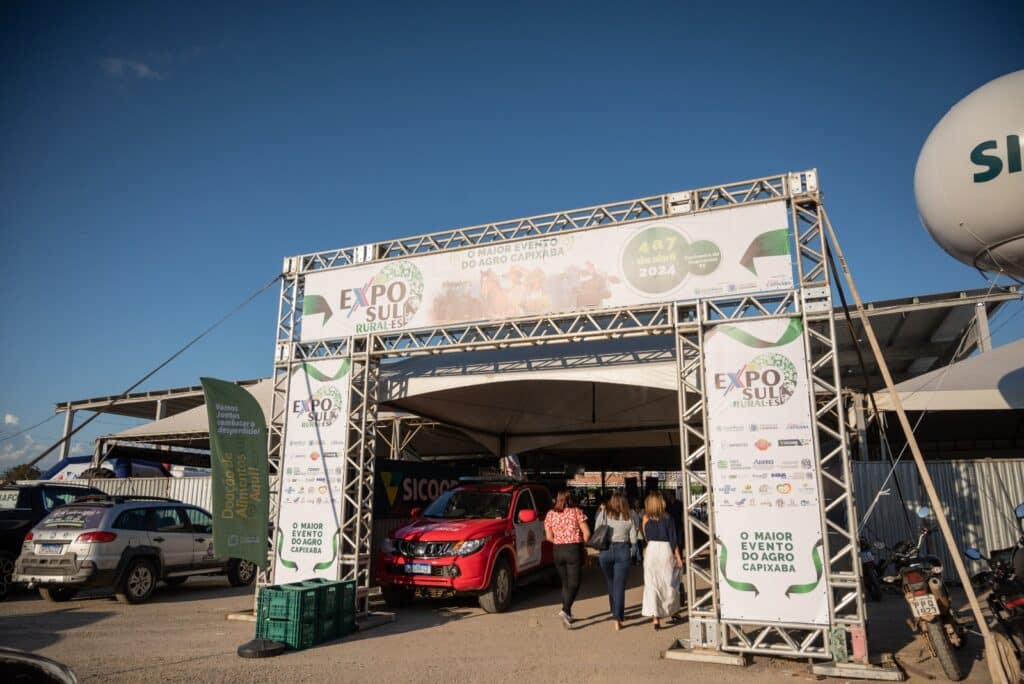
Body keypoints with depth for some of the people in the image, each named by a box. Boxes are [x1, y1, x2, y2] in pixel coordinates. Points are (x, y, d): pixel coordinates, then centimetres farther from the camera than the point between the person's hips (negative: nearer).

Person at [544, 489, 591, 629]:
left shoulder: (550, 514, 5)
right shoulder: (576, 511, -3)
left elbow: (549, 537, 4)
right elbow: (586, 533, -8)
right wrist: (583, 544, 9)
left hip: (558, 550, 4)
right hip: (574, 549, -3)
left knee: (565, 583, 18)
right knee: (573, 584, -1)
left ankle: (568, 614, 20)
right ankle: (565, 611, -20)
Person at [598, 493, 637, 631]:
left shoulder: (605, 515, 1)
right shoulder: (628, 519, 4)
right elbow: (633, 540, 2)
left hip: (605, 551, 0)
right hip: (622, 551, 0)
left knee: (610, 583, 21)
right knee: (619, 586, 1)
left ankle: (614, 611, 31)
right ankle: (617, 619, -5)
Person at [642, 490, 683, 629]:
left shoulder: (646, 518, 1)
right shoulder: (667, 517, -2)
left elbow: (645, 536, 3)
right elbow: (673, 538, -3)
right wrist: (678, 556, 1)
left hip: (651, 549, 0)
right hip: (666, 550, 0)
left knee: (652, 585, 2)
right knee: (669, 584, 16)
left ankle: (655, 618, -5)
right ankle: (671, 611, 31)